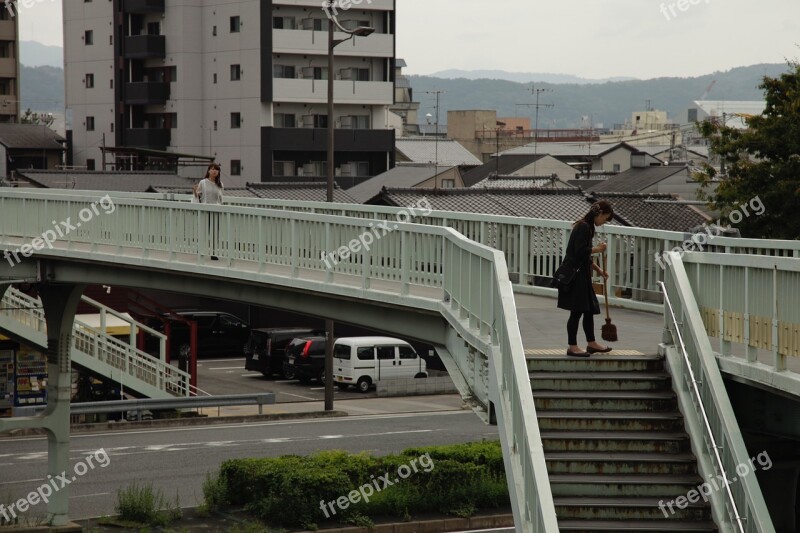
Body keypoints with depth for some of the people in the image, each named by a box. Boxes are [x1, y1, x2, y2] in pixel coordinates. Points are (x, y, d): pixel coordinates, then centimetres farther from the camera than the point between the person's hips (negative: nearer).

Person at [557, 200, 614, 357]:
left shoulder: (588, 227, 15)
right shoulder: (583, 227, -15)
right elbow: (580, 251, -23)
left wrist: (599, 270, 20)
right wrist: (597, 249, -10)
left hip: (581, 275, 10)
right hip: (575, 275, -10)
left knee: (590, 308, 15)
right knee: (577, 311, -4)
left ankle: (591, 343, 25)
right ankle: (572, 347, 3)